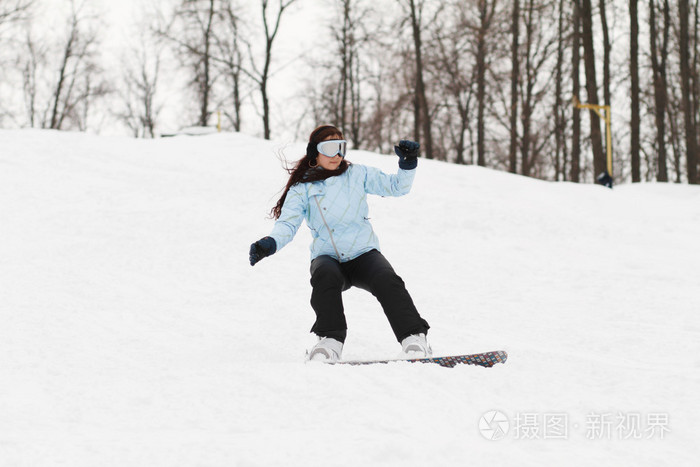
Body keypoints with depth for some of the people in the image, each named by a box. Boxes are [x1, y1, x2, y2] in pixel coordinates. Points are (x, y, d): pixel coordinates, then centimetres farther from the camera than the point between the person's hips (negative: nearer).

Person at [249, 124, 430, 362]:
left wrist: (408, 163, -10)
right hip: (327, 257, 0)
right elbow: (287, 224, -5)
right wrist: (270, 244, -26)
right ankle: (330, 340, -30)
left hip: (364, 253, 0)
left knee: (386, 280, -30)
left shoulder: (358, 174, 9)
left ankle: (414, 337, -29)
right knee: (325, 276, -36)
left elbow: (396, 186, 9)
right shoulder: (302, 188, 5)